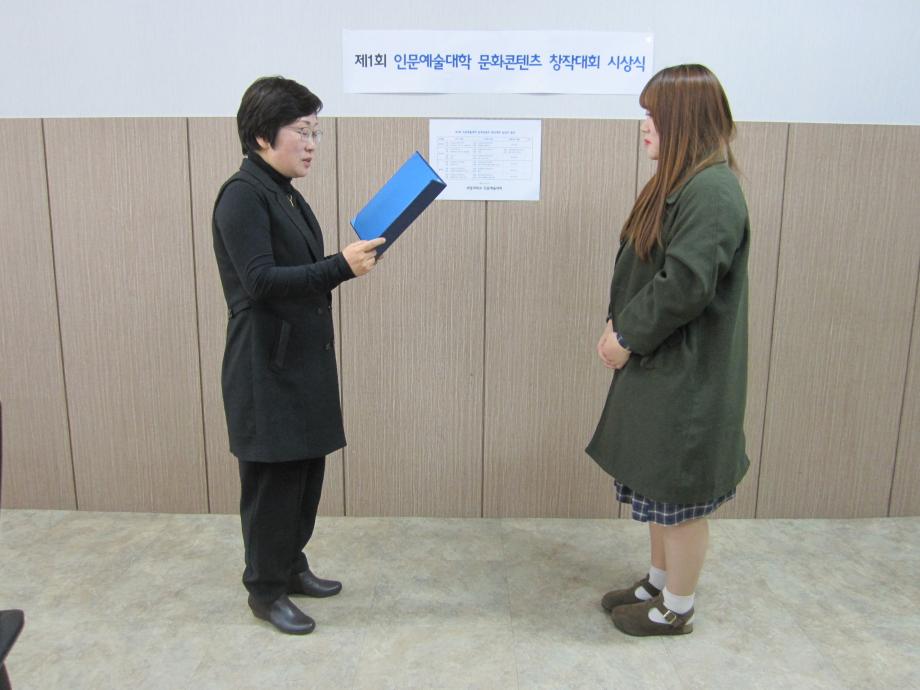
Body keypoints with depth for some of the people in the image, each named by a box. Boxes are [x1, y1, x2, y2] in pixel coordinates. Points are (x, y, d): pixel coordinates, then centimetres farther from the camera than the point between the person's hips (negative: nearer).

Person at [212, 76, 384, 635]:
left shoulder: (285, 194, 12)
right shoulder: (243, 195, -14)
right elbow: (260, 280, -23)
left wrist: (350, 263, 3)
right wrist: (340, 266, -28)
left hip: (304, 361, 9)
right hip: (267, 368, -9)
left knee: (306, 470, 16)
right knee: (274, 478, 3)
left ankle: (292, 567, 35)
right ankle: (266, 590, 22)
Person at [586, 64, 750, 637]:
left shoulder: (712, 192, -20)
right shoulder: (680, 182, 10)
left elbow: (684, 287, -25)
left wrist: (628, 338, -14)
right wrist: (620, 325, 3)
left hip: (688, 374, -10)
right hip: (657, 365, 10)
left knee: (679, 493, 7)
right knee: (656, 483, 21)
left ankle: (676, 609, 27)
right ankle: (659, 582, 40)